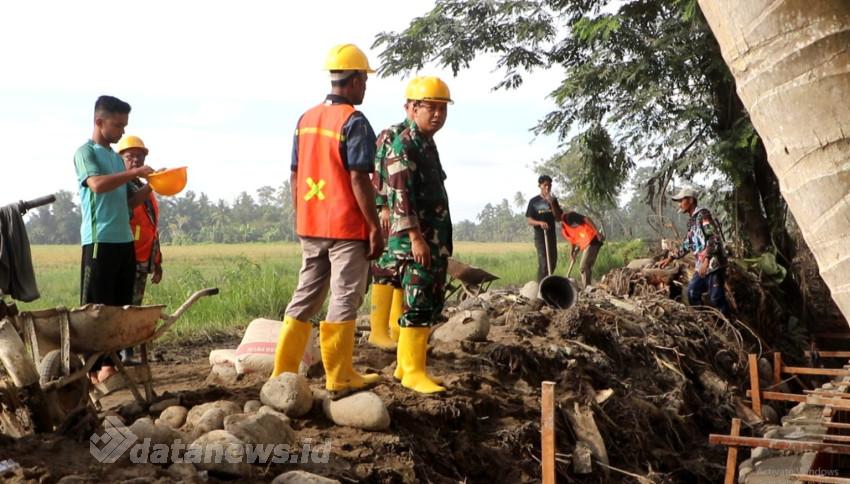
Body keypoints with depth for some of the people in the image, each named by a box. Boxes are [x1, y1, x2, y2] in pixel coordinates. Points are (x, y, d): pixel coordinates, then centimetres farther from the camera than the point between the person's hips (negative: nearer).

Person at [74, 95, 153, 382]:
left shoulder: (117, 158, 20)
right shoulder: (85, 152, -3)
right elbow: (98, 184, -22)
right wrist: (135, 172, -19)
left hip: (125, 241, 8)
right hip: (100, 241, -8)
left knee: (120, 306, 8)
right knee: (95, 307, -6)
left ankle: (110, 362, 14)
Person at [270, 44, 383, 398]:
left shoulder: (306, 119, 10)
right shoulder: (354, 122, -11)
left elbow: (295, 176, 12)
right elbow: (359, 180, -16)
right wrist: (375, 227, -12)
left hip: (310, 226, 7)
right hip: (347, 226, -7)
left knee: (305, 297, 13)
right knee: (344, 300, 0)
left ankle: (283, 372, 14)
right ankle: (339, 379, 6)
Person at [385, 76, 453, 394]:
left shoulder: (429, 144, 18)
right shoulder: (403, 145, -11)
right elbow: (400, 195, -19)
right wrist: (415, 237, -24)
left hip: (436, 239, 10)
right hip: (415, 240, -10)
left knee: (433, 304, 11)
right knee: (418, 305, -10)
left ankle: (405, 364, 19)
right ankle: (413, 371, -4)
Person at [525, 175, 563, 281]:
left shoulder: (553, 200, 9)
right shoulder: (534, 201, -2)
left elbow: (558, 218, 2)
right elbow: (529, 221, -5)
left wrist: (552, 203, -11)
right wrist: (540, 223, -25)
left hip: (552, 236, 5)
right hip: (540, 236, -5)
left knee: (553, 262, 12)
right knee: (543, 263, -12)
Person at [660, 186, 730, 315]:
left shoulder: (703, 214, -11)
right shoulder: (692, 221, 18)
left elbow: (714, 238, -20)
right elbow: (687, 245, 26)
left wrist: (706, 260, -27)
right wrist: (671, 258, 22)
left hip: (714, 264, -10)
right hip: (702, 266, 10)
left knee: (716, 298, -7)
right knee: (692, 292, 15)